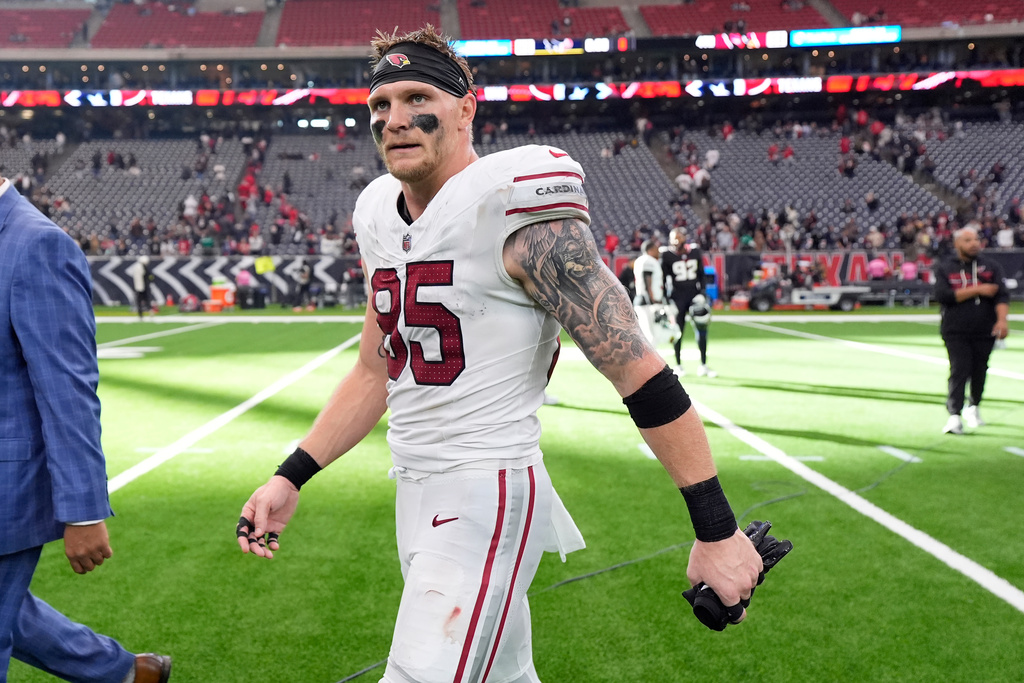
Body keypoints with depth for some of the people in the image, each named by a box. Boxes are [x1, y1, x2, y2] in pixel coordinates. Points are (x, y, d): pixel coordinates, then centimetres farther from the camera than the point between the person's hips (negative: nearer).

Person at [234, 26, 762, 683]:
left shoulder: (509, 207, -15)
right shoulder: (380, 218, 10)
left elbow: (636, 369, -16)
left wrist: (718, 529, -16)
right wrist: (290, 479, 15)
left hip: (487, 495, -8)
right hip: (416, 494, 8)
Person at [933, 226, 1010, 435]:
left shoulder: (991, 267, 7)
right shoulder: (945, 268, 3)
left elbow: (1002, 295, -3)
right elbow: (943, 296, -11)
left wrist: (1002, 320, -21)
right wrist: (977, 290, -13)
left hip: (985, 331, 2)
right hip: (956, 331, -2)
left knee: (979, 370, 8)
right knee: (959, 370, -12)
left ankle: (973, 407, 30)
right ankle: (954, 415, -14)